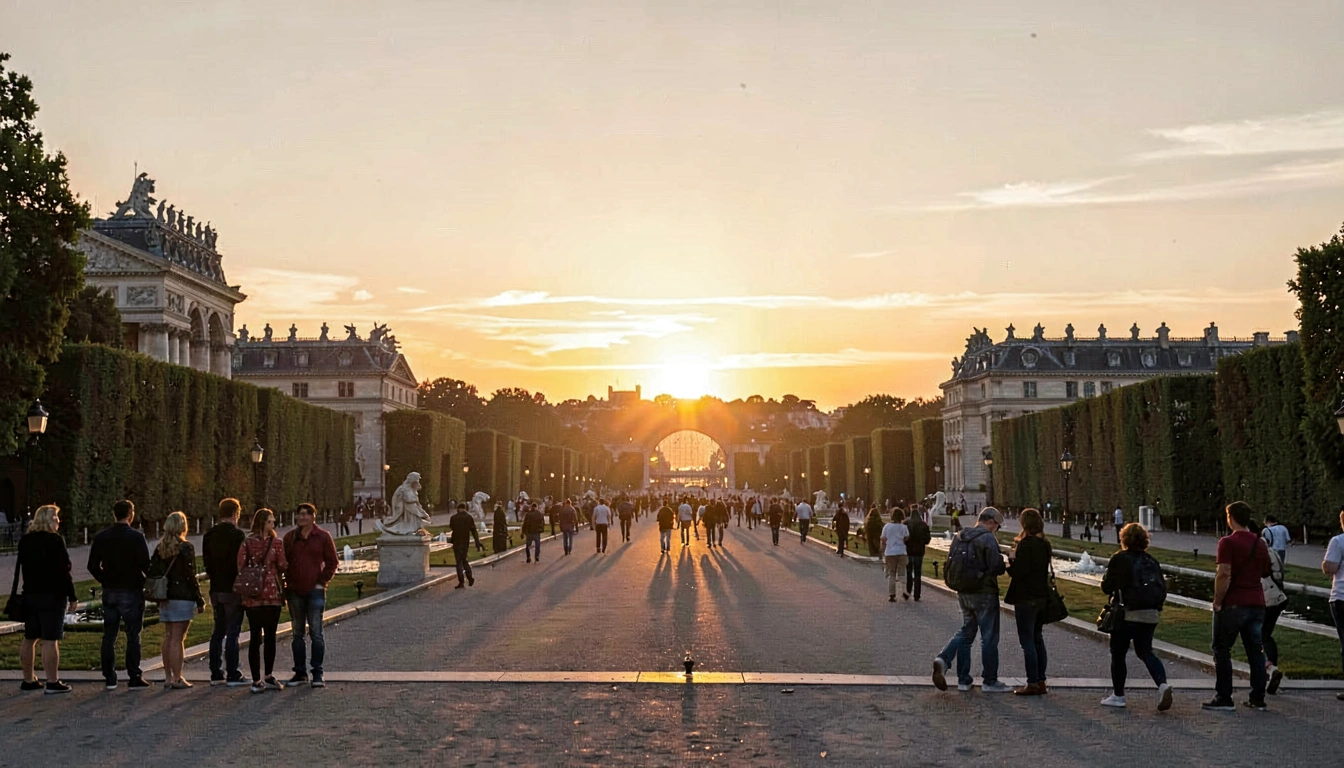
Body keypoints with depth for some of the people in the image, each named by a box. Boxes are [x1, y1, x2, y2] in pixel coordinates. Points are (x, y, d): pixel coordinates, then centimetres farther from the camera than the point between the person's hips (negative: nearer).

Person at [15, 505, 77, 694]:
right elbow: (63, 572, -14)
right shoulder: (55, 540, -13)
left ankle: (28, 680, 22)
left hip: (30, 595, 8)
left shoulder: (25, 540, 9)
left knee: (29, 639, 14)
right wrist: (72, 597, -9)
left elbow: (21, 569, 15)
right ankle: (52, 682, -5)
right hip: (52, 595, -7)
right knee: (50, 640, -6)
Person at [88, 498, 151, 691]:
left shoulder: (101, 537, 4)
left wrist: (106, 581, 16)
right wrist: (145, 581, 2)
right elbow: (145, 565, -16)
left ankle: (110, 678, 13)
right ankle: (134, 678, 2)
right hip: (131, 591, -4)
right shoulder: (136, 537, -11)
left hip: (109, 591, 4)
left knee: (109, 636, 10)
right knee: (133, 636, 1)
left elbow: (93, 566, 5)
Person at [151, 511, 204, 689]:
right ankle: (177, 678, -1)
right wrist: (200, 601, -7)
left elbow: (152, 573, 9)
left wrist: (158, 598, 16)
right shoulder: (185, 547, -11)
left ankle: (168, 677, 19)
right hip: (182, 597, -6)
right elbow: (191, 576, -13)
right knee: (178, 638, -4)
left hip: (165, 599, 7)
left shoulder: (159, 548, 8)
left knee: (168, 637, 13)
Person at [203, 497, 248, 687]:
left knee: (218, 631, 13)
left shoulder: (209, 535, 8)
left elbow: (207, 561, 10)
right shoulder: (238, 534, -12)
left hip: (216, 589, 7)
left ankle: (216, 674, 17)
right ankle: (232, 675, -1)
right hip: (233, 589, -6)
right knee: (232, 632, -3)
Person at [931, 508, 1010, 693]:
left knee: (966, 632, 17)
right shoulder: (987, 539, -14)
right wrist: (1006, 565, 2)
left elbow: (950, 566, 12)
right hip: (984, 593, -7)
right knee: (989, 636, 4)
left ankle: (943, 659, -3)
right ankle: (990, 681, 12)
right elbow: (996, 567, -19)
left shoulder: (959, 537, 9)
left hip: (963, 593, 7)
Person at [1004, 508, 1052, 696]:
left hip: (1026, 599, -8)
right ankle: (1041, 681, 20)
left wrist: (1011, 560, -2)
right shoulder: (1045, 544, 8)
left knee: (1027, 641, -2)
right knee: (1037, 639, 16)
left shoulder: (1026, 544, -17)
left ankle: (1032, 683, 0)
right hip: (1042, 595, 8)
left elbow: (1019, 572, -21)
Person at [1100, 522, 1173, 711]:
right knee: (1145, 651, 14)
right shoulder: (1152, 561, 8)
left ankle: (1118, 695, 15)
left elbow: (1107, 587, -7)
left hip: (1128, 613, -5)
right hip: (1151, 614, 5)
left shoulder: (1119, 559, -8)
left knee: (1118, 653, 8)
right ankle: (1162, 683, -9)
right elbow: (1163, 590, 7)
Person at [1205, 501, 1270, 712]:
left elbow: (1224, 574, -20)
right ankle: (1258, 699, 12)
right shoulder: (1260, 543, 10)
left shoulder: (1228, 542, -12)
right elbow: (1265, 572, 18)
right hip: (1257, 603, 6)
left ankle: (1224, 699, 3)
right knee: (1256, 651, 10)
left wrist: (1217, 601, -12)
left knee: (1222, 651, 3)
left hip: (1233, 605, -6)